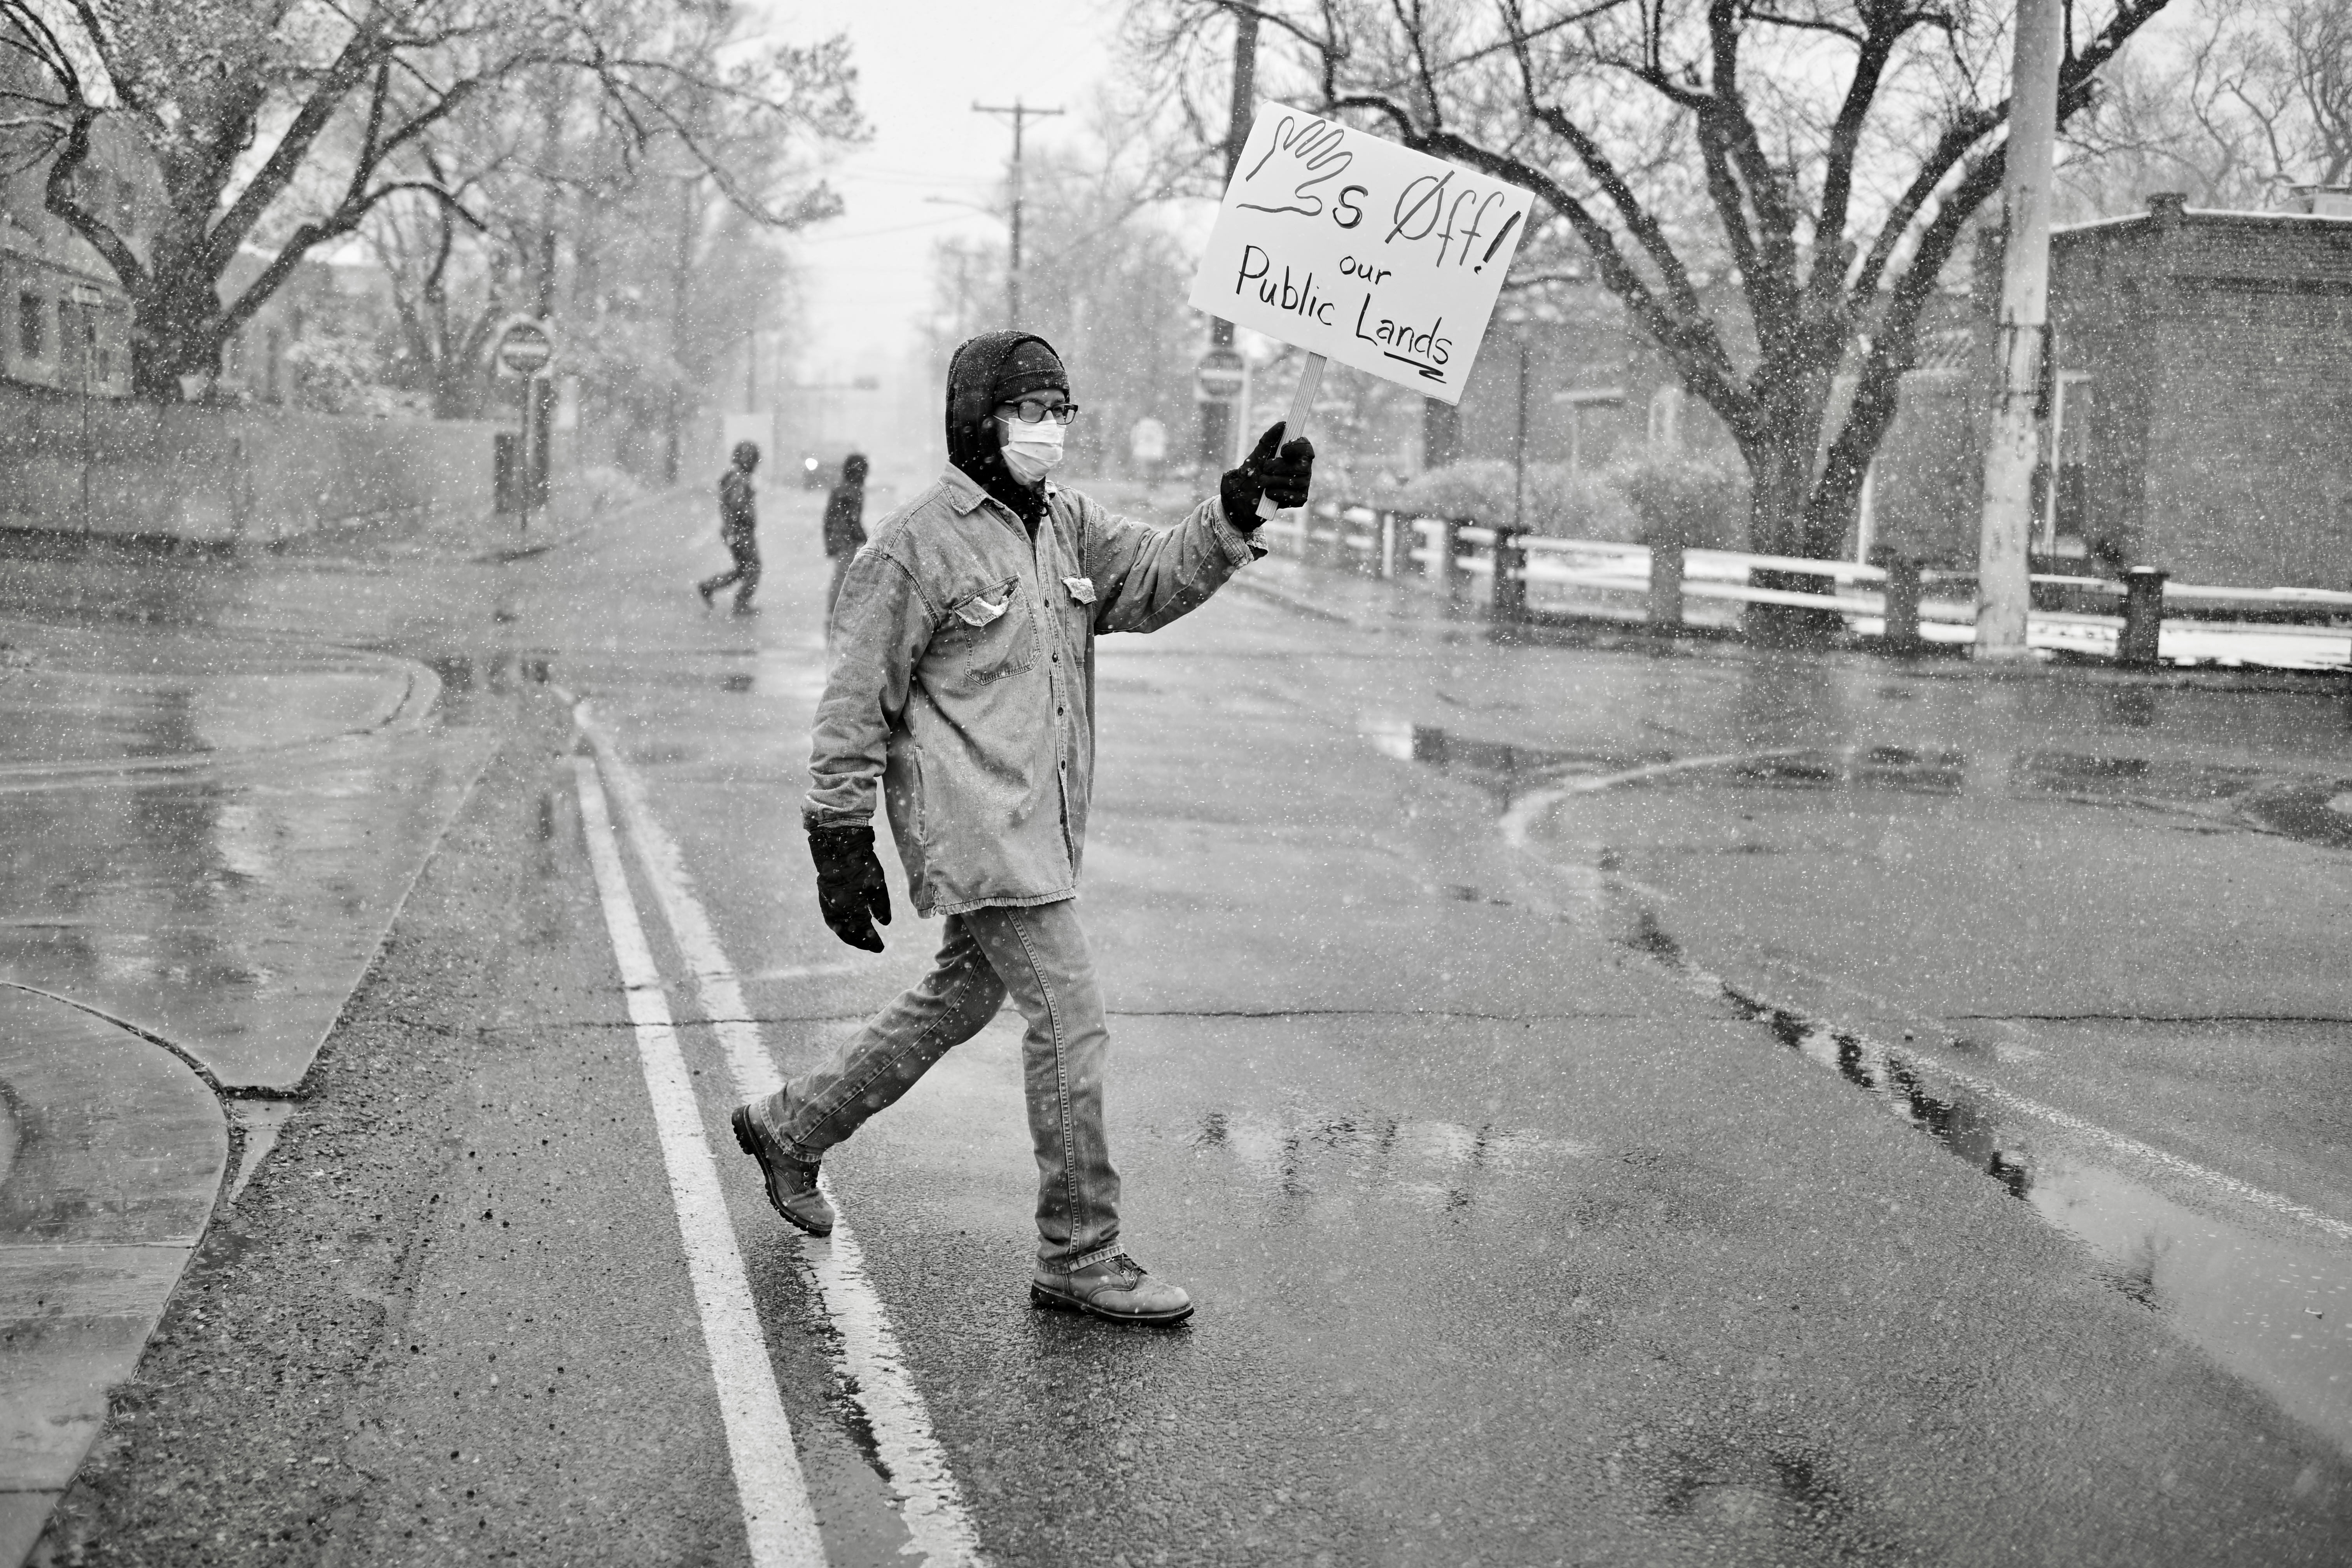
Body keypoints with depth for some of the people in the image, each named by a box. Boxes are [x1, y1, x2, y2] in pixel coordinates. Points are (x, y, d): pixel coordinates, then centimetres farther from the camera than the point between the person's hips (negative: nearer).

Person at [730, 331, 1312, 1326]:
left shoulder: (1065, 524, 13)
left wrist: (1237, 513, -14)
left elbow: (1156, 575, 2)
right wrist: (842, 845, -9)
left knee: (959, 1002, 22)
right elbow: (855, 706, -8)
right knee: (1071, 1029, -8)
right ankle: (1080, 1260, 4)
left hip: (1045, 826, 9)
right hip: (976, 830, -9)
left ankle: (790, 1129, 41)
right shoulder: (918, 545, -10)